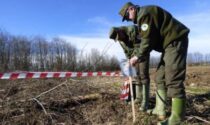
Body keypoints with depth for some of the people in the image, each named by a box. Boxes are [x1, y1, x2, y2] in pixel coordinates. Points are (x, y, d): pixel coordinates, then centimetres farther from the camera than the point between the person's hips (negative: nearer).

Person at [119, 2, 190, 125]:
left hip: (175, 41, -11)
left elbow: (148, 40, -20)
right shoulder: (142, 17, 21)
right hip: (170, 43, 11)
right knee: (160, 77, 10)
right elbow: (148, 40, 18)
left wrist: (138, 56, -10)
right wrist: (139, 56, 8)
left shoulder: (144, 13, -13)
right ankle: (160, 109, 17)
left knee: (173, 79, -15)